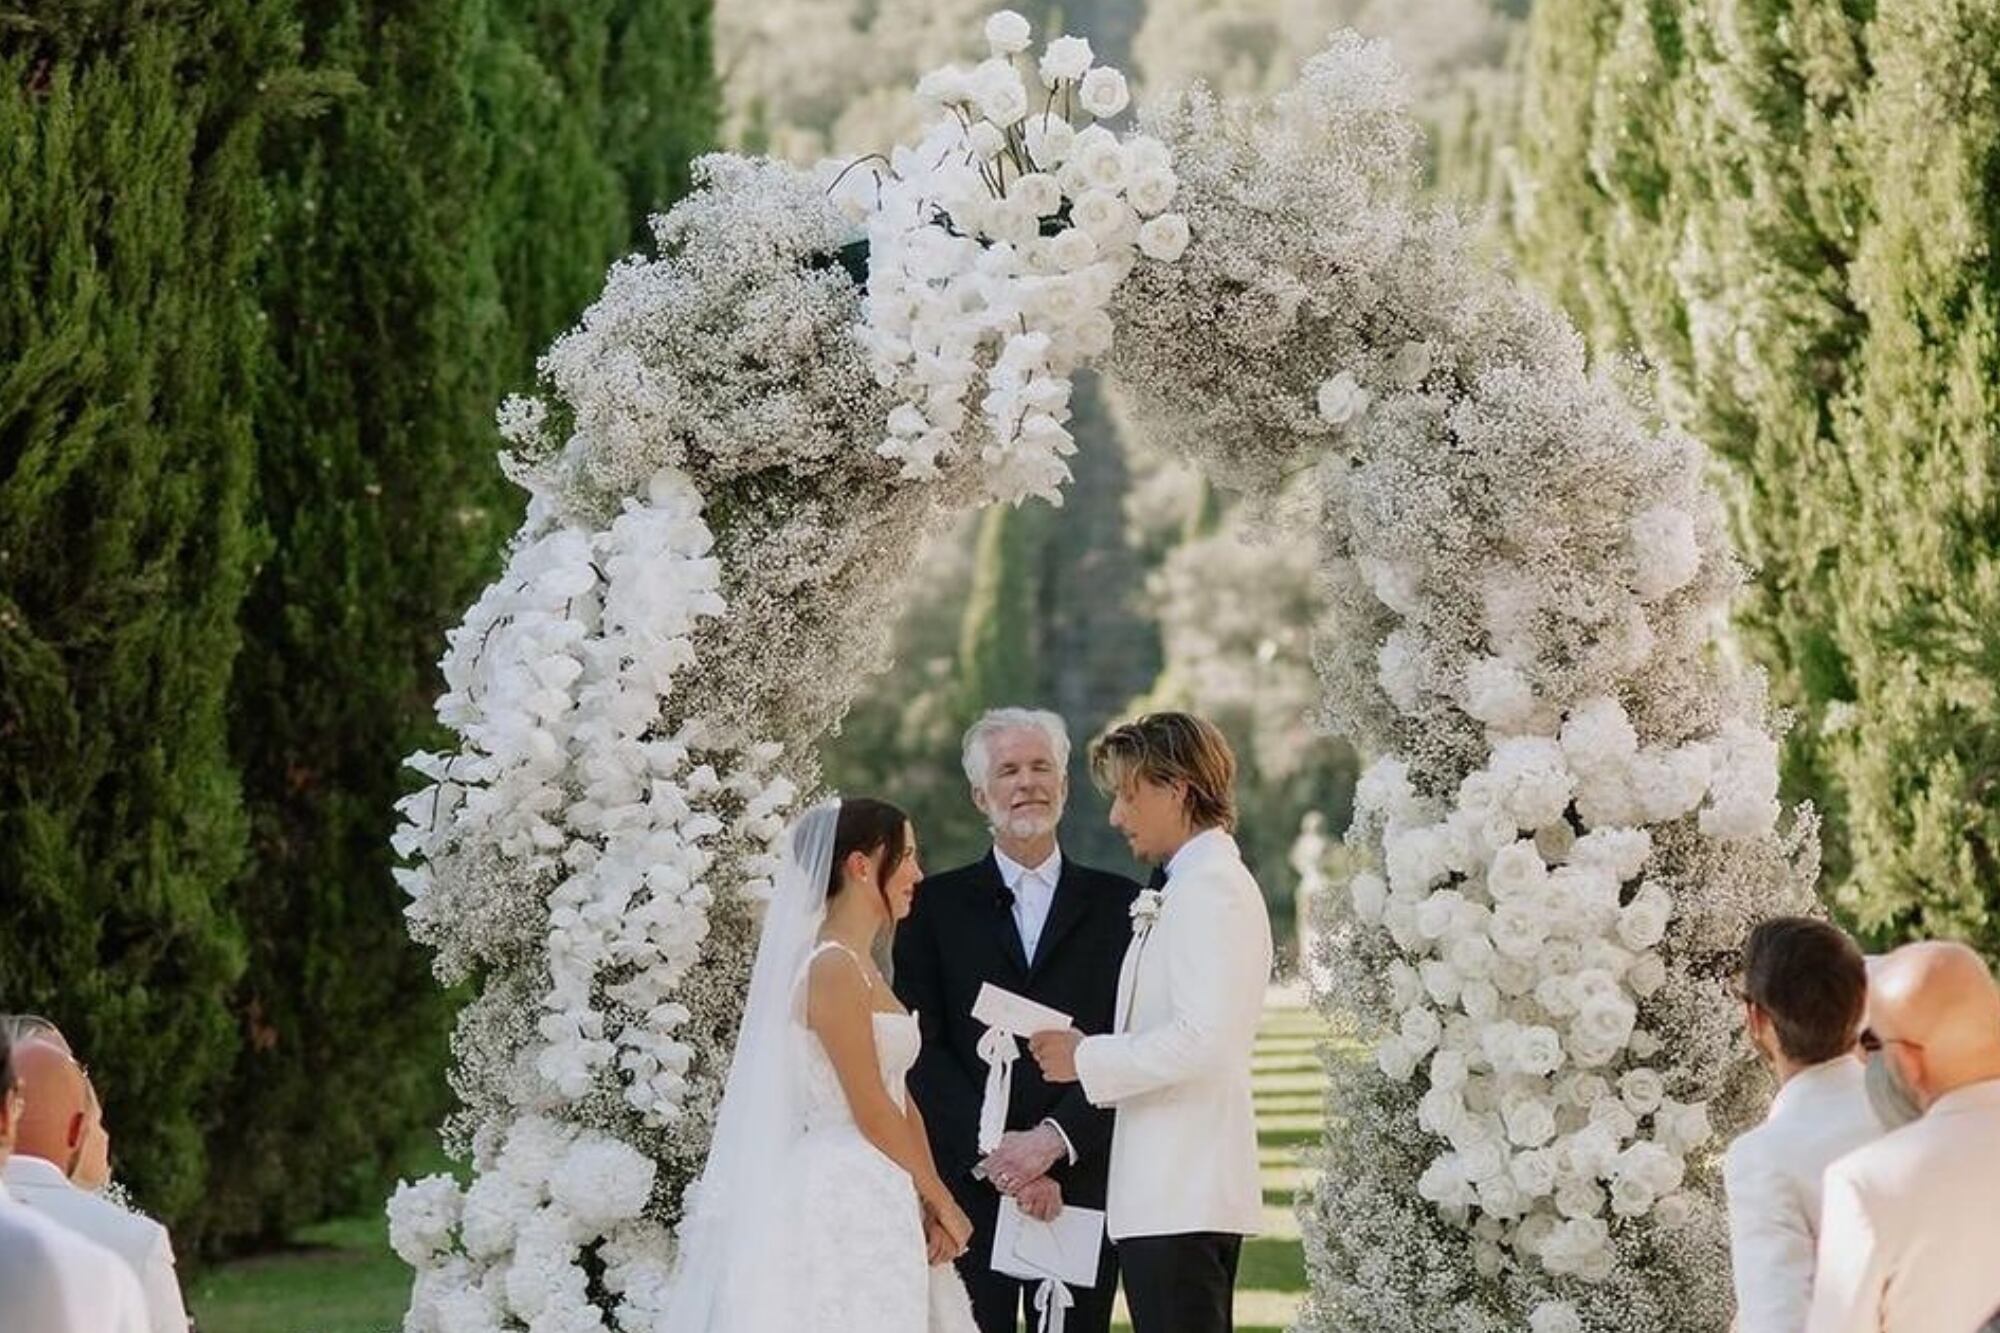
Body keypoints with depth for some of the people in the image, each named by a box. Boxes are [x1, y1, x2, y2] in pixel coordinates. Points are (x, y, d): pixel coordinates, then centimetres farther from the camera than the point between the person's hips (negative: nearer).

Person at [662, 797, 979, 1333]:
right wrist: (942, 1200, -3)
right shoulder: (833, 968, -13)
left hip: (873, 1202, 9)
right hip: (842, 1202, -9)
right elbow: (871, 1112, -14)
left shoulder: (861, 967, 16)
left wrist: (932, 1205, 3)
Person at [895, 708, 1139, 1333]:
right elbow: (922, 1052, 0)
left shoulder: (1118, 905, 9)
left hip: (1080, 1185, 1)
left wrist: (1053, 1140, -12)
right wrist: (993, 1155, -12)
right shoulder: (936, 905, 8)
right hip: (967, 1188, -1)